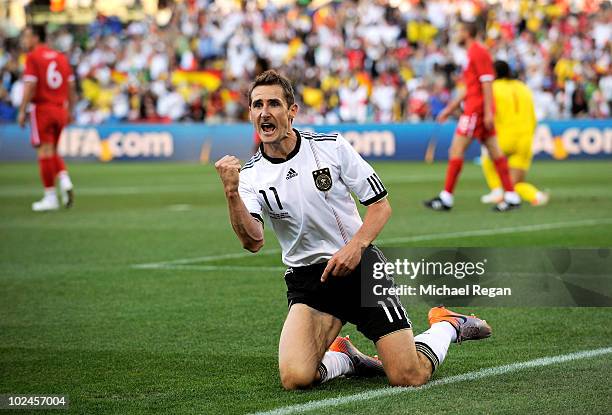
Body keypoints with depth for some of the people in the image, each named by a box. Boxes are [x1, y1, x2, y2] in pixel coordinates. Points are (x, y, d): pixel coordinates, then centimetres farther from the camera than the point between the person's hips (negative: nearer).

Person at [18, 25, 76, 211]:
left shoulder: (33, 57, -7)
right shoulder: (61, 57, 11)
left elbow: (30, 86, -14)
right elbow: (71, 86, 12)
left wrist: (22, 111, -10)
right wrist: (70, 111, 19)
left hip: (41, 109, -6)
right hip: (60, 109, 6)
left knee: (45, 152, -2)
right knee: (53, 151, 19)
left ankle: (50, 197, -1)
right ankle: (65, 180, -4)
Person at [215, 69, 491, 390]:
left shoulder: (331, 146, -5)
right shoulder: (251, 176, -3)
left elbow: (380, 204, 0)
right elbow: (253, 242, -19)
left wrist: (354, 247, -17)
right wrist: (231, 193, -35)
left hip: (359, 266, -1)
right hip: (306, 277, 2)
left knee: (409, 377, -9)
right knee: (295, 378, -22)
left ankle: (446, 326, 24)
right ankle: (343, 359, 12)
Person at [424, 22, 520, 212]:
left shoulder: (478, 52, -11)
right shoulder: (473, 53, 21)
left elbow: (487, 83, -18)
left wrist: (488, 112, -22)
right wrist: (450, 108, 26)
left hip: (476, 109, -10)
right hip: (474, 109, 10)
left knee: (456, 149, -8)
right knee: (494, 152, 6)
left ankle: (446, 198, -7)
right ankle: (511, 196, 4)